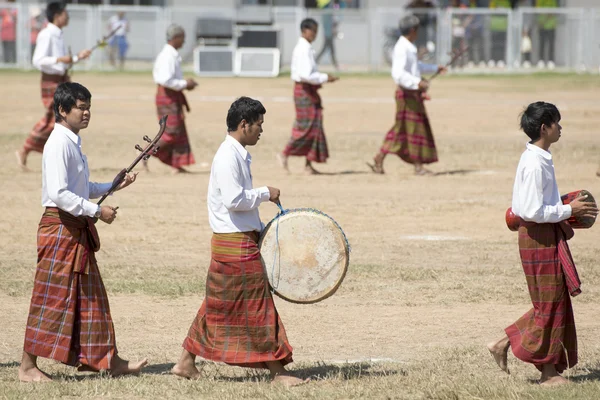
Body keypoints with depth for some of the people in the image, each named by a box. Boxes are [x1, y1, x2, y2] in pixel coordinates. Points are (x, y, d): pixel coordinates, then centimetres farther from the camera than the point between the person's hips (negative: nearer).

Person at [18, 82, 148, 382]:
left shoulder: (73, 142, 13)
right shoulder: (59, 144, -17)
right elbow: (59, 194, -24)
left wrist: (114, 186, 12)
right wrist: (97, 211, -21)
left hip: (78, 229, 10)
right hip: (60, 227, -10)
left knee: (90, 296, 13)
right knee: (52, 298, -5)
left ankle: (107, 359, 19)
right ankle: (28, 366, 1)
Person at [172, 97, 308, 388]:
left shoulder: (238, 155, 15)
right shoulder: (228, 157, -16)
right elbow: (234, 200, -25)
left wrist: (264, 230, 16)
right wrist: (265, 194, -13)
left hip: (242, 241, 10)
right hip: (236, 244, -10)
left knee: (219, 307, 12)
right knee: (258, 307, -4)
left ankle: (186, 363, 16)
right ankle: (276, 370, 1)